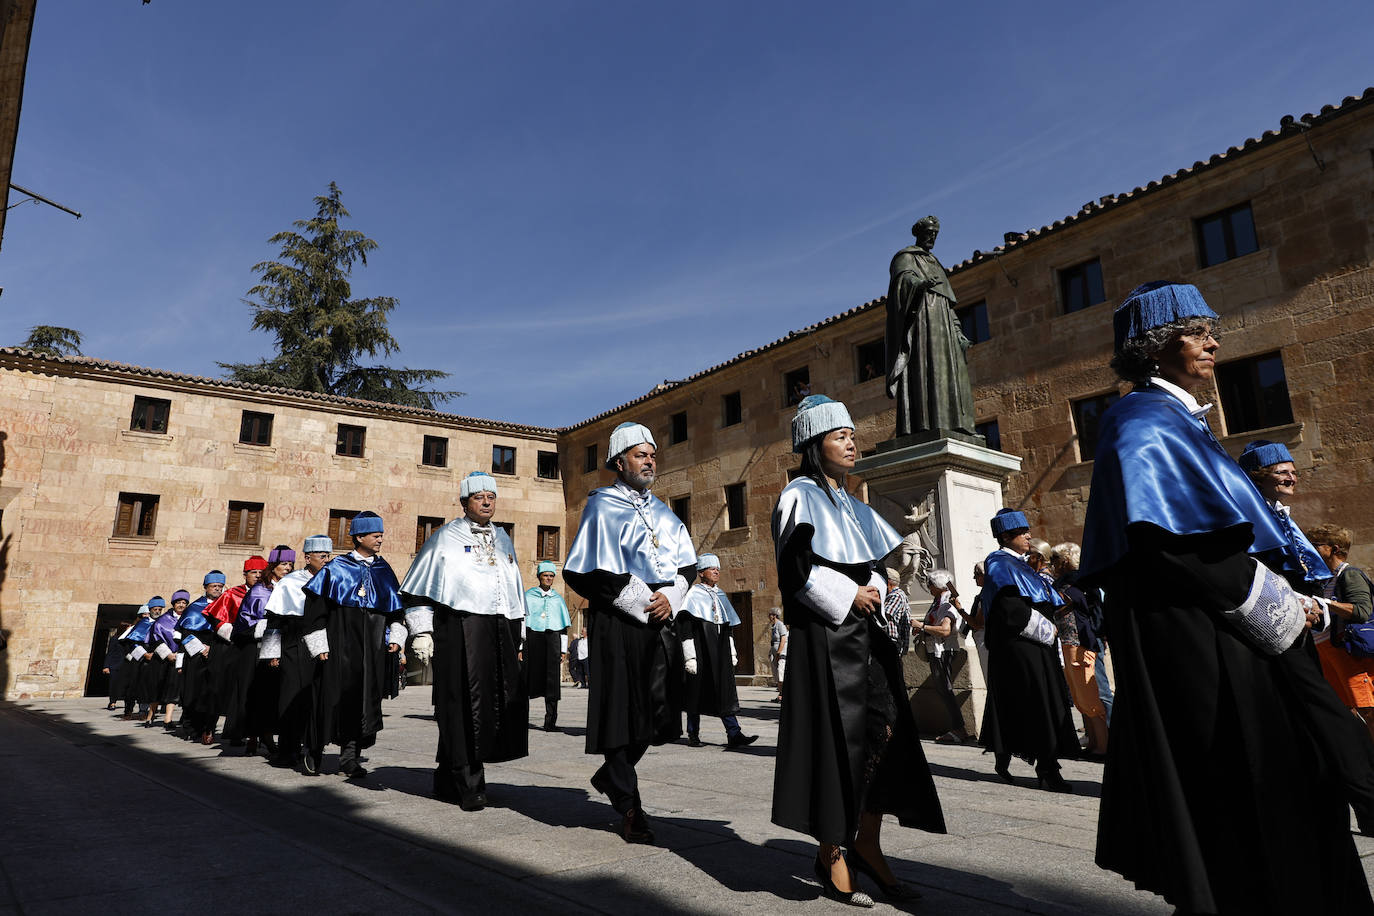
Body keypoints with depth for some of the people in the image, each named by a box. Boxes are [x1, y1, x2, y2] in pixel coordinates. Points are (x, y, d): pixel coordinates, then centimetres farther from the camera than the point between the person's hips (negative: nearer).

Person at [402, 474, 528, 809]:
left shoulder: (503, 540, 18)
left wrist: (517, 638, 19)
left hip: (498, 632, 5)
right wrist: (422, 633, -6)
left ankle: (448, 780, 20)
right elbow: (418, 591, 2)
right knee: (463, 705, -7)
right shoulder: (445, 539, 3)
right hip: (458, 631, -5)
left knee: (502, 703, 3)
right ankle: (469, 784, 4)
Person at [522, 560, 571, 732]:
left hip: (552, 641, 2)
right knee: (529, 678, -1)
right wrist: (520, 648, -3)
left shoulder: (558, 599, 16)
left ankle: (550, 721, -2)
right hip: (532, 639, -2)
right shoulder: (528, 596, 8)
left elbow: (564, 627, 17)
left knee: (552, 682, -4)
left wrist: (564, 650, 11)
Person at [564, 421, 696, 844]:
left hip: (660, 619, 6)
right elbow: (589, 572, -11)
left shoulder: (663, 513, 17)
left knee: (659, 709, 7)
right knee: (621, 709, -1)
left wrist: (670, 597, -4)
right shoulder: (602, 508, -3)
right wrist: (641, 603, -13)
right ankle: (629, 807, 13)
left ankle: (610, 775, 31)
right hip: (618, 623, -6)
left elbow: (687, 564, 16)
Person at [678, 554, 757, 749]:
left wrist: (732, 652, 17)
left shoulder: (721, 596, 17)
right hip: (700, 651, -5)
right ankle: (693, 735, 13)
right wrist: (689, 656, -15)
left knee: (726, 691, -2)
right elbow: (685, 628, -9)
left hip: (720, 652, 5)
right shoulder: (694, 594, -3)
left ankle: (734, 734, -6)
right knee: (697, 691, 2)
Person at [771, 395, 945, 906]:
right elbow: (795, 570, -13)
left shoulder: (854, 507, 19)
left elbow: (878, 563, 22)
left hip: (867, 633, 8)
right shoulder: (800, 497, -4)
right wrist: (849, 598, -13)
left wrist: (873, 591, 2)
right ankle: (830, 855, 8)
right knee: (838, 739, -5)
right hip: (825, 636, -7)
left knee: (885, 732, 3)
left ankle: (866, 845, 15)